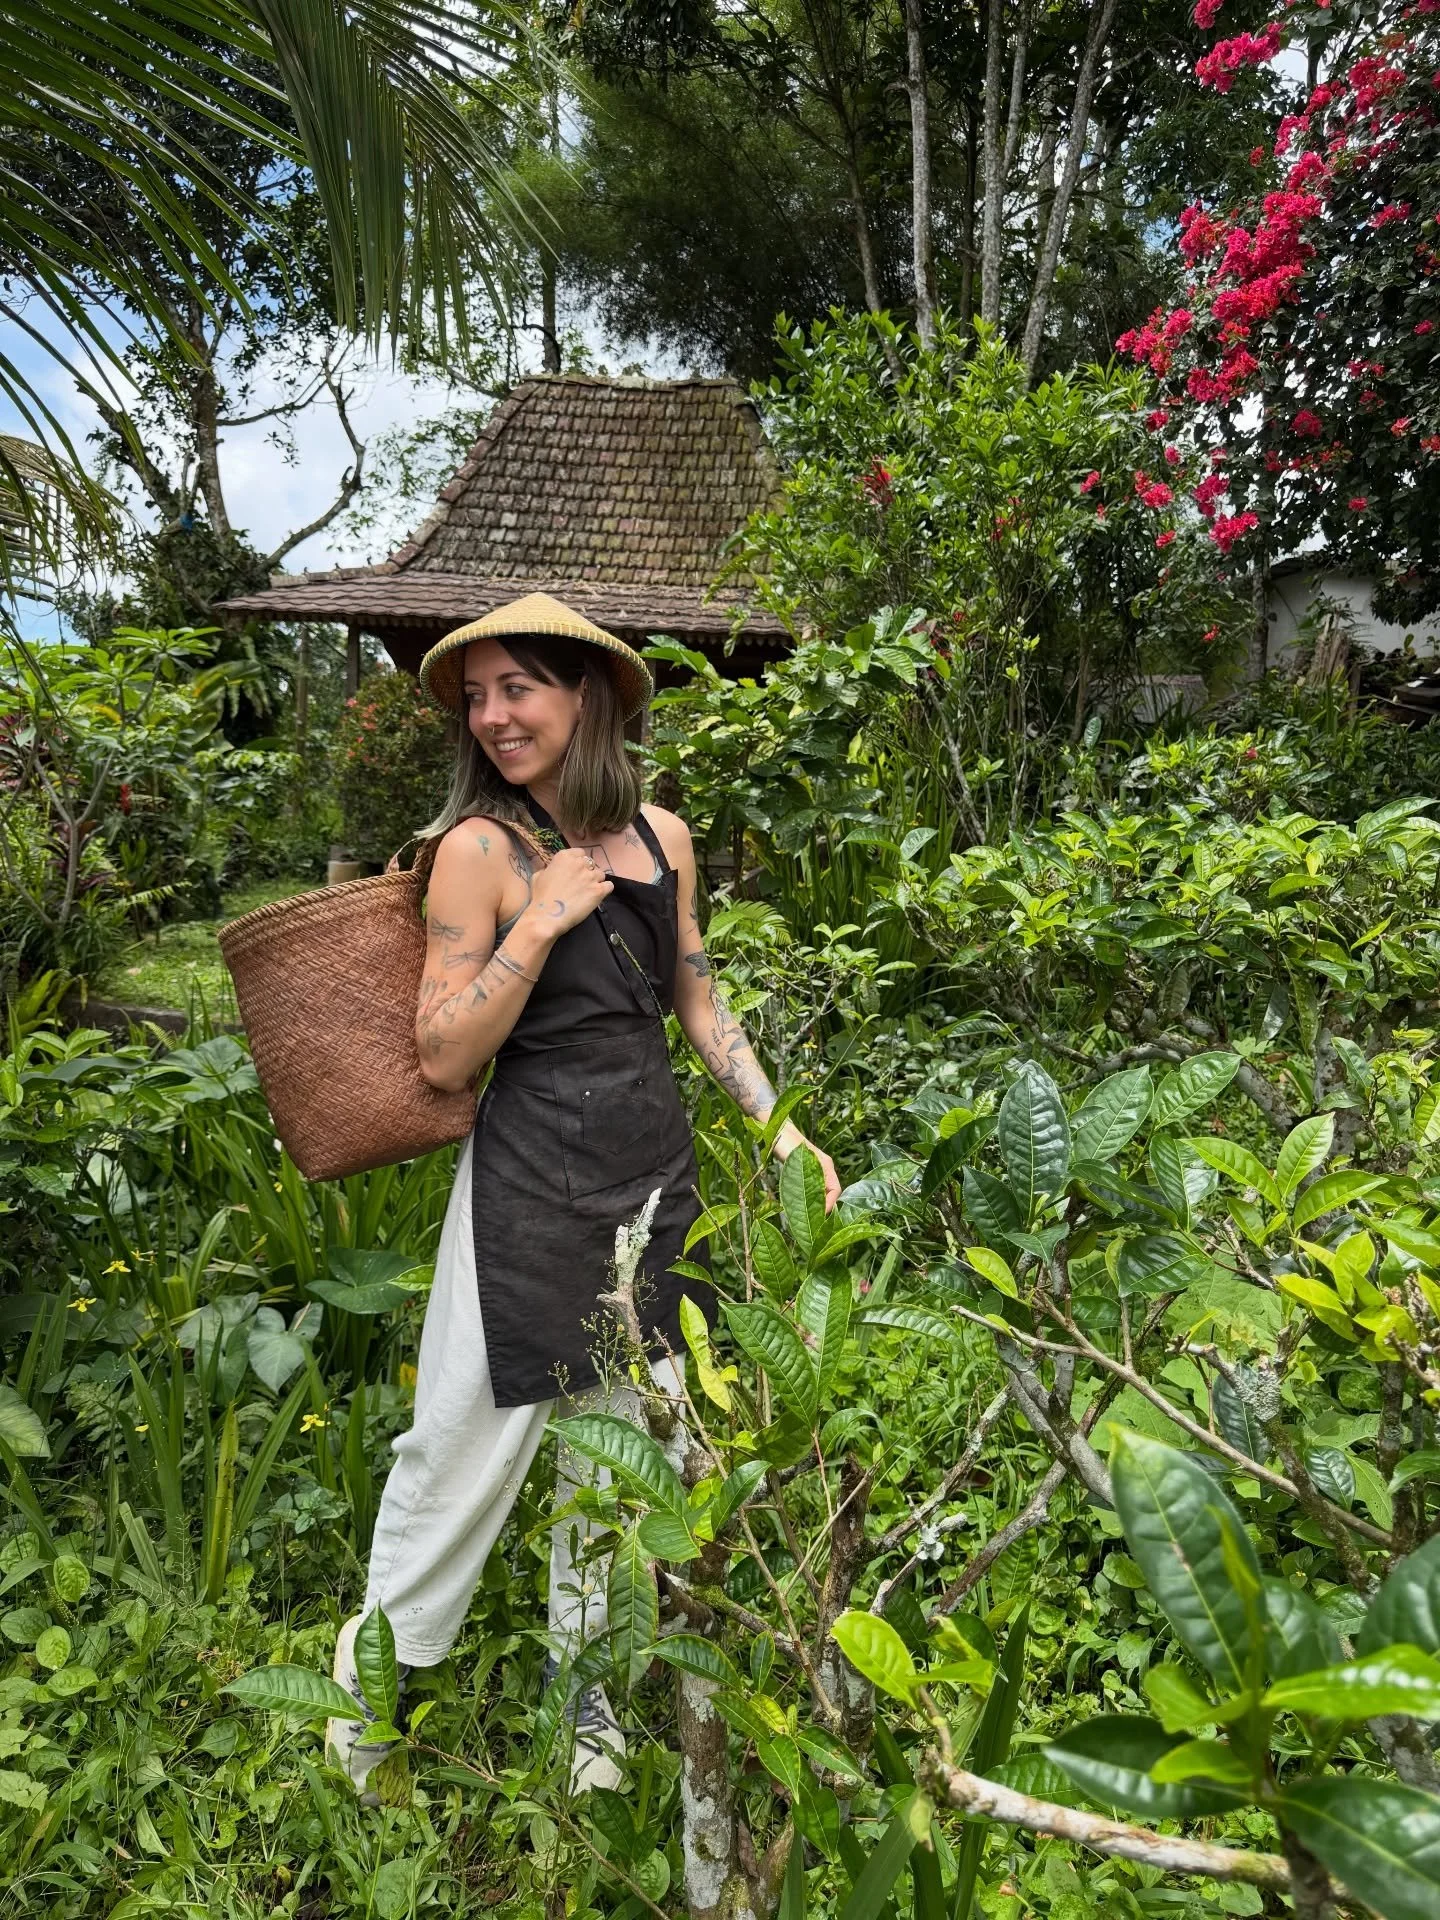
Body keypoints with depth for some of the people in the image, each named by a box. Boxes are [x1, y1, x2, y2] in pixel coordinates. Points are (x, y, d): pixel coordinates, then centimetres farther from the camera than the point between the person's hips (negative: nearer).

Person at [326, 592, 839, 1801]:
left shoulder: (660, 834, 5)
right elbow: (444, 1057, -12)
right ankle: (375, 1679, 32)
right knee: (470, 1443, 5)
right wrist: (543, 922, -20)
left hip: (654, 1167, 5)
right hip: (531, 1179, -5)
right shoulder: (479, 847, -9)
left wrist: (779, 1127, 8)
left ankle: (585, 1679, 38)